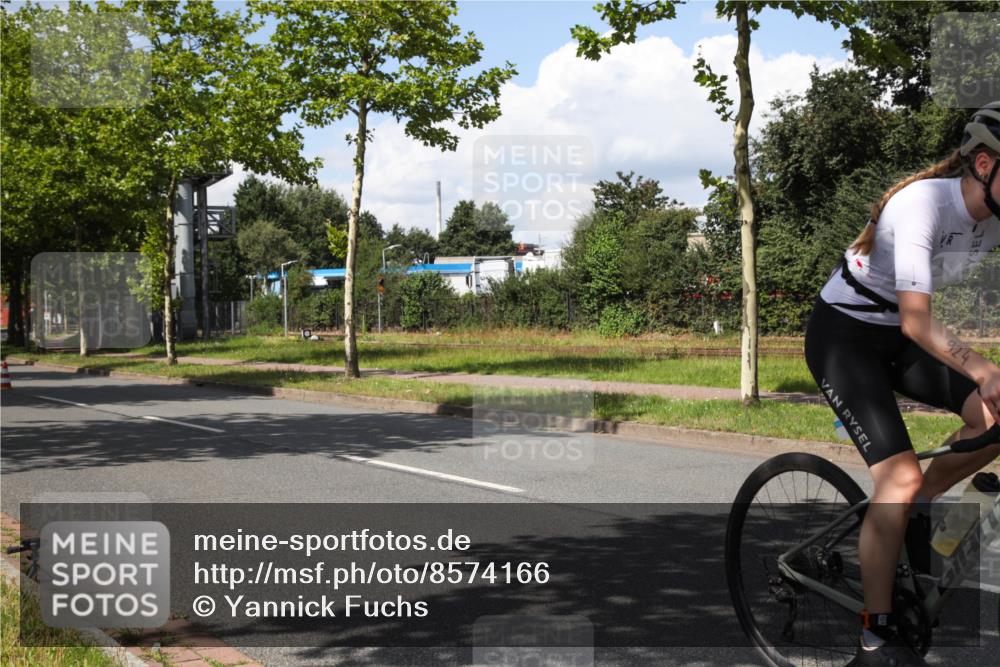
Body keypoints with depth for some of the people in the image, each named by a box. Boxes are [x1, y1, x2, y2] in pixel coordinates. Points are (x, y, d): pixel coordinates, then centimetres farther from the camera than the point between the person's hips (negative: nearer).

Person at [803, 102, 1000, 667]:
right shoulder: (922, 203, -27)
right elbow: (917, 323, -32)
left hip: (894, 336, 7)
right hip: (842, 334, -7)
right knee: (901, 476, -19)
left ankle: (917, 511, 9)